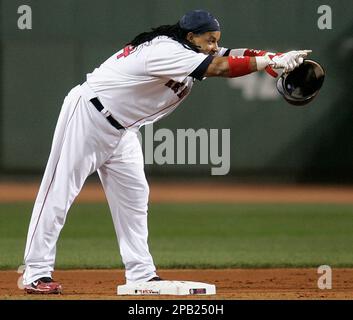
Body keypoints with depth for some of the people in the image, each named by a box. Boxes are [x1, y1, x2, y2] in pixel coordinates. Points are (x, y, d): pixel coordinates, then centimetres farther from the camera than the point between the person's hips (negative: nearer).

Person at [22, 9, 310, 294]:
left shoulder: (190, 54, 2)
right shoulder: (166, 51, -26)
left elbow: (233, 57, -7)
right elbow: (221, 67, -34)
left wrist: (277, 59, -24)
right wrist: (273, 62, -34)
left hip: (120, 128, 10)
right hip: (88, 113, -10)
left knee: (134, 194, 6)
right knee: (61, 189, -7)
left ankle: (141, 274, 9)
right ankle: (37, 273, -6)